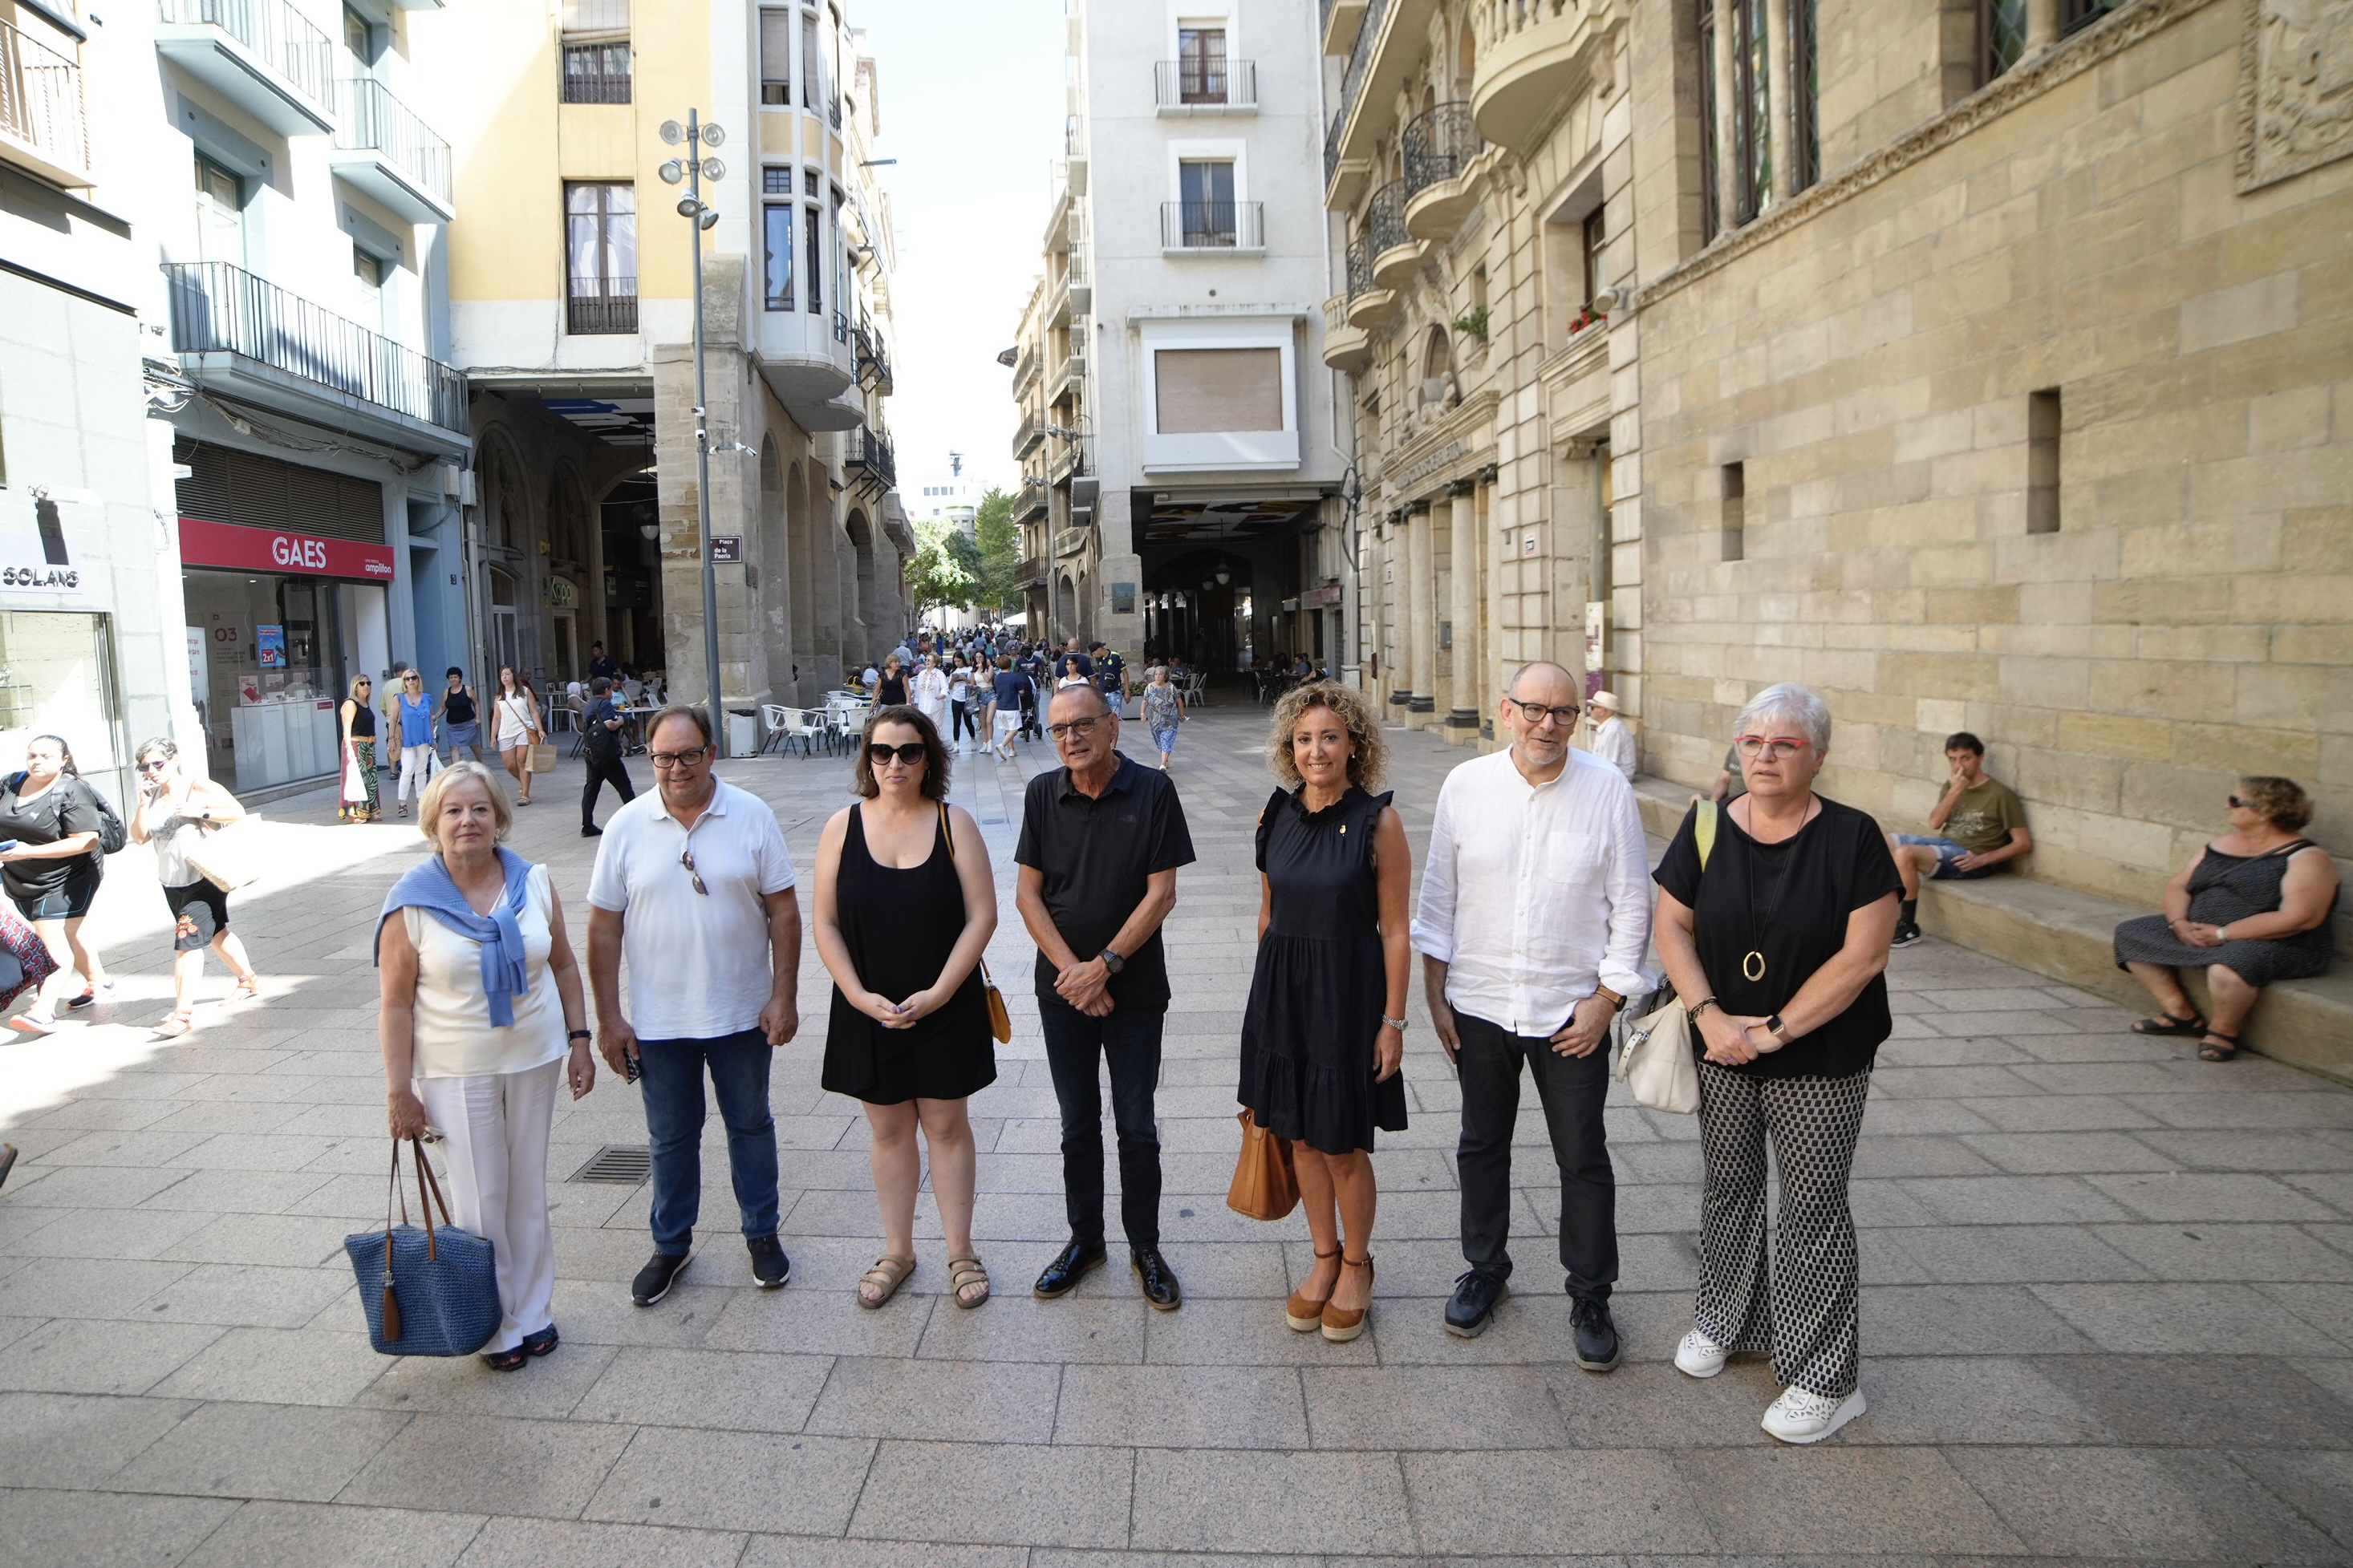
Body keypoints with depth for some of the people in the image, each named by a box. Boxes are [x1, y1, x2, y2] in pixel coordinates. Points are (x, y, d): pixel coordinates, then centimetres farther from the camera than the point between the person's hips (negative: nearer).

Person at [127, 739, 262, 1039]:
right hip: (172, 882, 8)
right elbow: (139, 837, 1)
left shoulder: (199, 788, -9)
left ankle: (183, 1012, -14)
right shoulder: (153, 797, 6)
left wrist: (200, 812, -22)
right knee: (215, 933, 21)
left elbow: (238, 812, -12)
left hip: (205, 878, -7)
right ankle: (248, 980, 39)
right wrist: (143, 804, -10)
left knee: (187, 941, -14)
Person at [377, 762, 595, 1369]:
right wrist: (399, 1091, -9)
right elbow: (395, 1004, -8)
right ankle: (496, 1327, 22)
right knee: (481, 1203, 4)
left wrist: (578, 1039, 3)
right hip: (456, 1073, -3)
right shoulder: (411, 902, -10)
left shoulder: (533, 882, -1)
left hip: (534, 1061, 3)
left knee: (529, 1194, 13)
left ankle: (533, 1314, 29)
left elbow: (563, 964, 8)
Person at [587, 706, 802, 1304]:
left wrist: (784, 996, -8)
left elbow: (783, 911, -4)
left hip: (742, 1013, 0)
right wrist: (608, 1018, -3)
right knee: (670, 1136, 15)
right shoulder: (626, 827, -5)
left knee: (750, 1124, 15)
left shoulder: (752, 817, -7)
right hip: (658, 1020, 1)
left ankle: (763, 1234, 32)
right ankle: (671, 1244, 33)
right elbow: (603, 928, -1)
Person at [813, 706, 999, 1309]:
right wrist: (859, 996, -11)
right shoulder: (843, 827, -1)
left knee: (946, 1125, 9)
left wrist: (937, 993, -15)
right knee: (887, 1128, 13)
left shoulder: (953, 824, -5)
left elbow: (981, 916, -8)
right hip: (868, 1011, 2)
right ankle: (897, 1250, 29)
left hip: (945, 1008, -1)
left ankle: (960, 1251, 22)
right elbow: (826, 925, -1)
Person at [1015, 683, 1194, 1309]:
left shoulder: (1152, 791, -9)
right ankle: (1084, 1239, 31)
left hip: (1134, 989, -2)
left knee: (1136, 1127, 7)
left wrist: (1104, 965, -15)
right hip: (1063, 990, 2)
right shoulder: (1043, 795, -1)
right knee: (1078, 1124, 14)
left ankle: (1144, 1246, 24)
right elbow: (1027, 893, -1)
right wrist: (1070, 968, -12)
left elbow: (1161, 893, -11)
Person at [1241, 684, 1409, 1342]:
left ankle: (1356, 1266, 30)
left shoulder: (1377, 821, -12)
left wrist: (1393, 1020, -10)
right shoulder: (1276, 814, 2)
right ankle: (1325, 1258, 35)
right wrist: (1268, 992, 14)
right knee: (1301, 1137, 15)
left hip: (1348, 993, -4)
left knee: (1344, 1147, 6)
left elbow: (1394, 929, -10)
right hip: (1282, 991, 5)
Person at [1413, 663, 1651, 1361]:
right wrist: (1435, 991, 1)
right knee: (1482, 1146, 17)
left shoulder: (1608, 789, -8)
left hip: (1572, 1010, -2)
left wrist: (1607, 999, -7)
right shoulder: (1465, 785, -3)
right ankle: (1485, 1269, 38)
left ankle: (1590, 1298, 28)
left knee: (1584, 1160, 8)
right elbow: (1439, 896, 2)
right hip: (1479, 1004, 2)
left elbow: (1630, 905, -4)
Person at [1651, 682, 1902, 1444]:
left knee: (1813, 1209, 5)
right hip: (1722, 1053, 3)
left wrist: (1776, 1030, -17)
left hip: (1821, 1062, -3)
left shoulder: (1852, 838, -12)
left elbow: (1864, 955, -16)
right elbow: (1671, 926, -1)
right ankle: (1723, 1318, 39)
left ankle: (1824, 1380, 19)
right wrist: (1709, 1015, -14)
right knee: (1728, 1190, 17)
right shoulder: (1707, 828, -2)